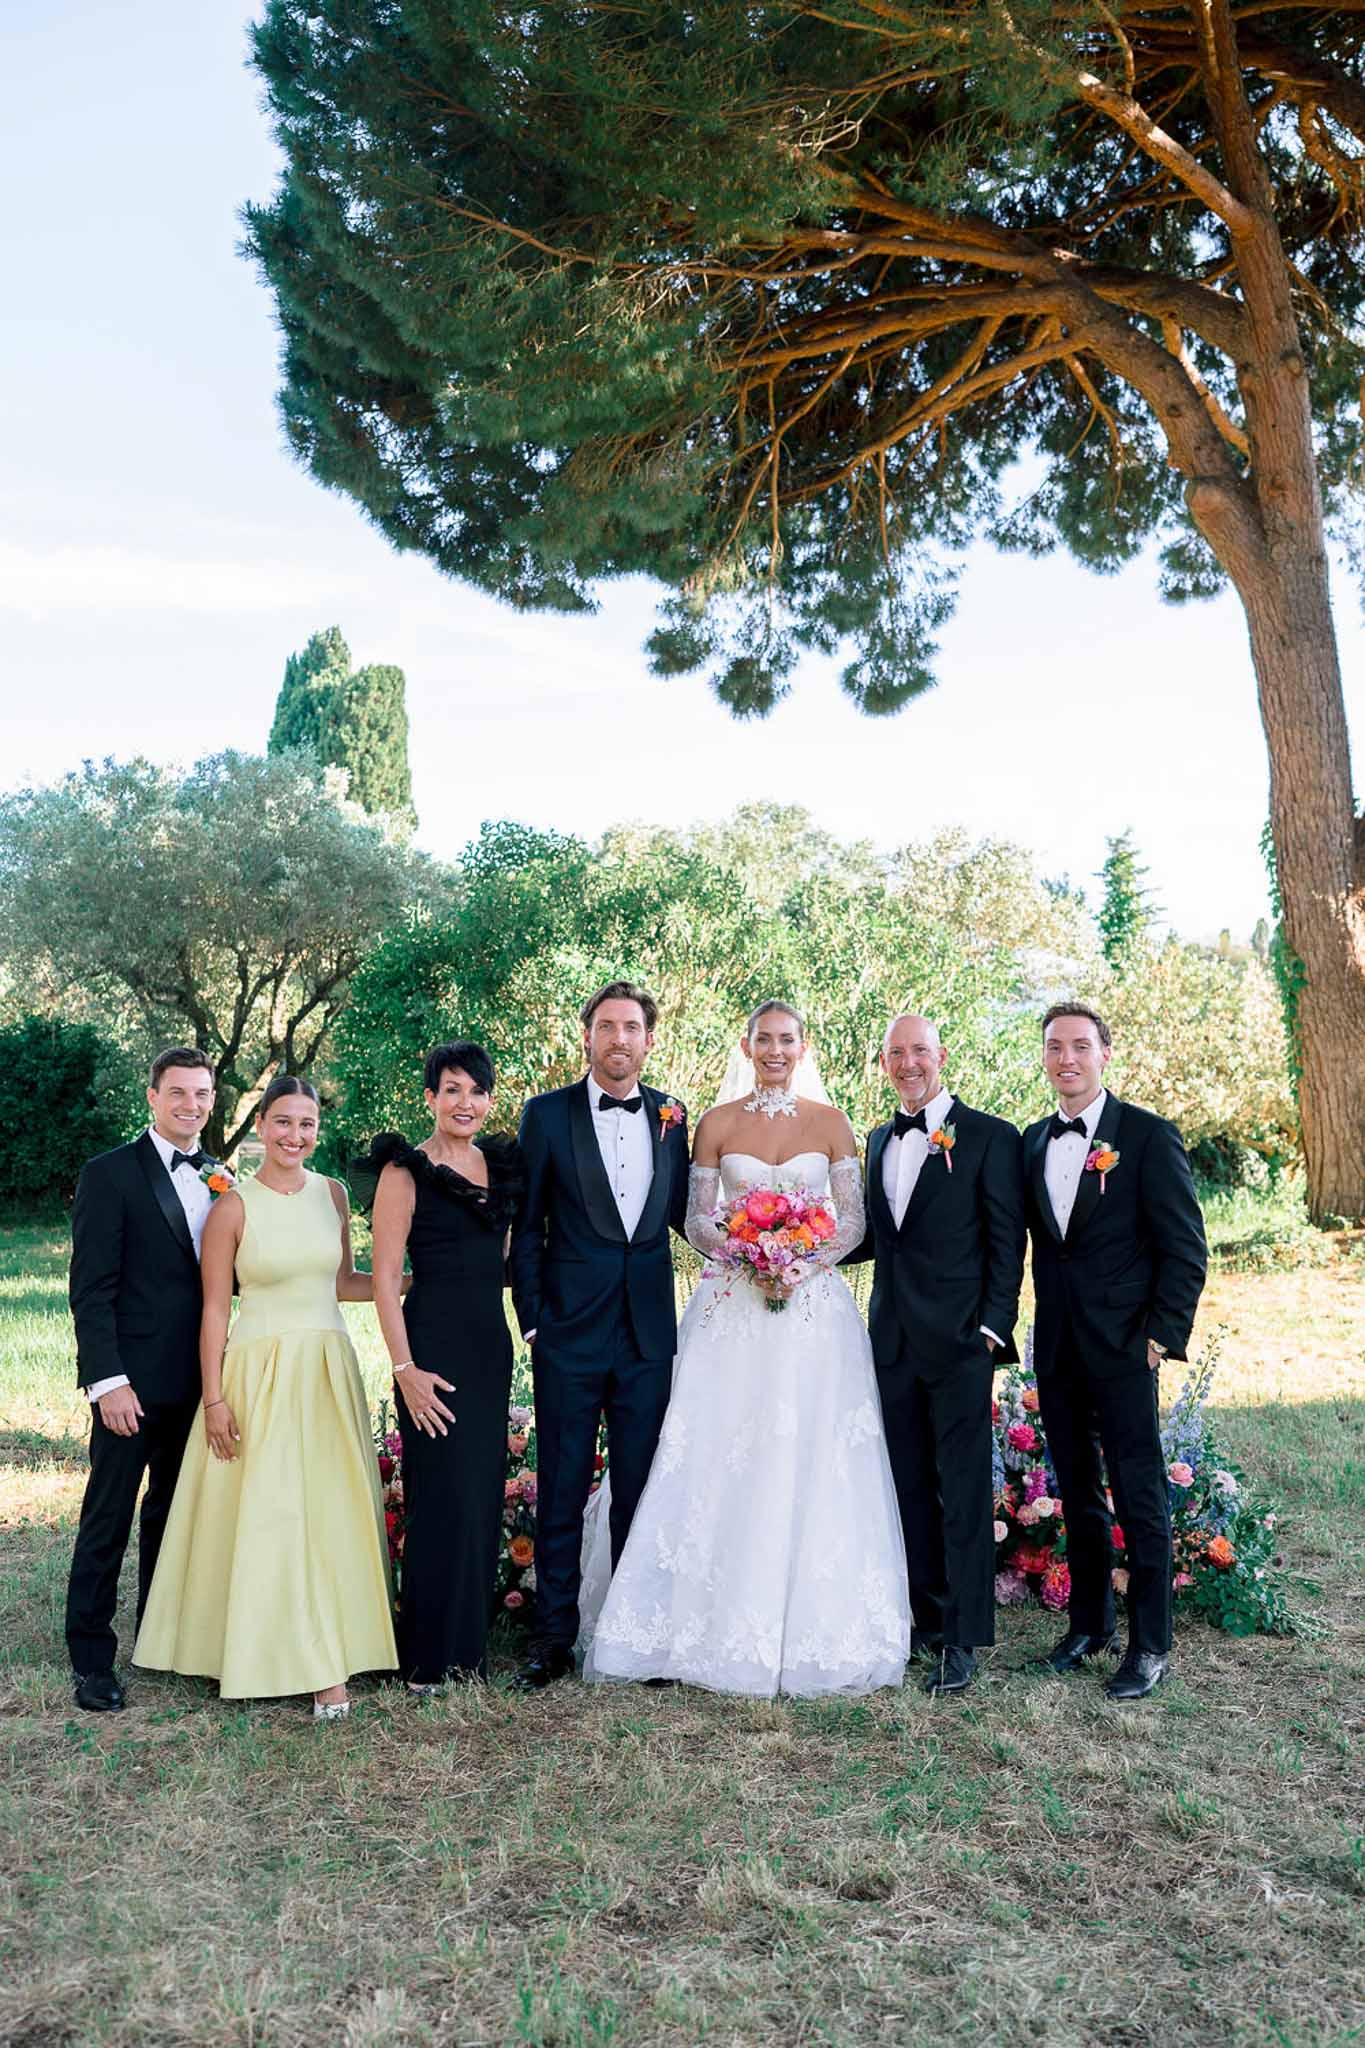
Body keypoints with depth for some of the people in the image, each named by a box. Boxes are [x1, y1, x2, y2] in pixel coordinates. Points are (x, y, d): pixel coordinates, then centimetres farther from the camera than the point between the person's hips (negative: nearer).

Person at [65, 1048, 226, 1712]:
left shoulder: (221, 1178, 10)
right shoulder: (110, 1174, -8)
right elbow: (91, 1289, -12)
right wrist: (107, 1381, -18)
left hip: (197, 1378, 6)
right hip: (133, 1380, -6)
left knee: (174, 1511, 17)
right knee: (108, 1519, 4)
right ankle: (92, 1658, 16)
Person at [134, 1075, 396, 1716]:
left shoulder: (333, 1194, 5)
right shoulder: (233, 1207, -6)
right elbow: (214, 1309, -5)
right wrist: (215, 1399, -8)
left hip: (328, 1370, 4)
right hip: (260, 1372, -3)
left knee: (329, 1512, 5)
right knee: (264, 1514, 0)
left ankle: (327, 1660, 14)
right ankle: (262, 1653, 16)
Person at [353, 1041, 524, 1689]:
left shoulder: (501, 1163, 10)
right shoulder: (406, 1171, -7)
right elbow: (386, 1276, -10)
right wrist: (405, 1368, -16)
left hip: (491, 1343, 6)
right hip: (435, 1343, -6)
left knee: (483, 1495, 10)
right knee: (441, 1496, -2)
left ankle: (469, 1643, 24)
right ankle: (429, 1655, 13)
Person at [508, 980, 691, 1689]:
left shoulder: (671, 1116, 6)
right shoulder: (547, 1114, -2)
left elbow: (681, 1212, 13)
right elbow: (527, 1228, 0)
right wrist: (531, 1320, -4)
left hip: (649, 1332, 2)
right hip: (570, 1334, -2)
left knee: (641, 1490, 13)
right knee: (561, 1491, 7)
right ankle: (554, 1637, 22)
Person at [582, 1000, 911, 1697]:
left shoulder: (830, 1122, 4)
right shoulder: (717, 1123, 5)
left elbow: (853, 1220, 4)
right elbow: (697, 1221, 4)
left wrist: (803, 1263, -12)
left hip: (814, 1307, 0)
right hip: (732, 1308, 0)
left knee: (811, 1468, 0)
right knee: (722, 1466, -2)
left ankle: (810, 1630, 13)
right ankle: (722, 1625, 11)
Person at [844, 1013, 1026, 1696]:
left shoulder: (990, 1137, -4)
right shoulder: (879, 1141, 14)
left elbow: (1008, 1242, -6)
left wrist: (993, 1326, -12)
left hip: (958, 1339, -6)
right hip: (893, 1339, 6)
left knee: (963, 1492, 0)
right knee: (911, 1487, 13)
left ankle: (964, 1639, 10)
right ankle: (929, 1618, 25)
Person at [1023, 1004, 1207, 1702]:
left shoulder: (1149, 1135, -6)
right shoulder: (1033, 1141, 10)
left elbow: (1185, 1247, -7)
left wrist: (1163, 1334, -12)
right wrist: (1039, 1326, 4)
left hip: (1123, 1348, -5)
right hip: (1057, 1349, 5)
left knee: (1140, 1499, 1)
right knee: (1077, 1494, 14)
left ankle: (1149, 1645, 14)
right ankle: (1088, 1624, 28)